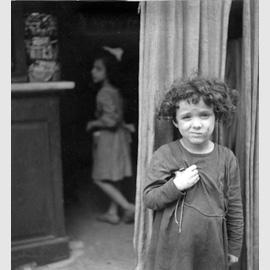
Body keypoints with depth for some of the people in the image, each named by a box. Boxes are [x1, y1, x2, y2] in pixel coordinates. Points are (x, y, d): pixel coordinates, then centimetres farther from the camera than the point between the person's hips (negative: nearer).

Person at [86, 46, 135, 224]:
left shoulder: (104, 93, -19)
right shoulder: (115, 91, 10)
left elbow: (111, 119, -25)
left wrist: (93, 124, -12)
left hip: (108, 139, -9)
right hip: (119, 137, 9)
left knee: (101, 178, -1)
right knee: (114, 178, 14)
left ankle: (128, 206, -4)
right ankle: (113, 212, 23)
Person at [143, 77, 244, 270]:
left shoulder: (227, 158, -3)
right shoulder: (164, 155, -7)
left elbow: (235, 208, 4)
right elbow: (149, 199, -6)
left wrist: (234, 248, 9)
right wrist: (175, 186, -22)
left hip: (212, 251, 1)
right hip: (170, 250, -1)